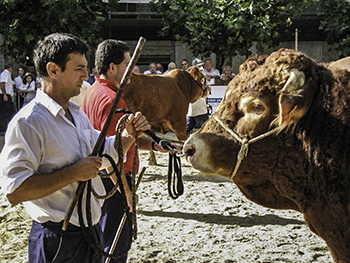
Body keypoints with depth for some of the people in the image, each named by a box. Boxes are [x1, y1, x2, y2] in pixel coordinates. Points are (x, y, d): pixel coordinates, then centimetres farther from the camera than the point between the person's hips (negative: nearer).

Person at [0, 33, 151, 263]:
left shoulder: (77, 113, 10)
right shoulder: (28, 122, -19)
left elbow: (103, 152, 22)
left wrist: (129, 136, 3)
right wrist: (73, 173, -25)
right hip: (57, 242, -8)